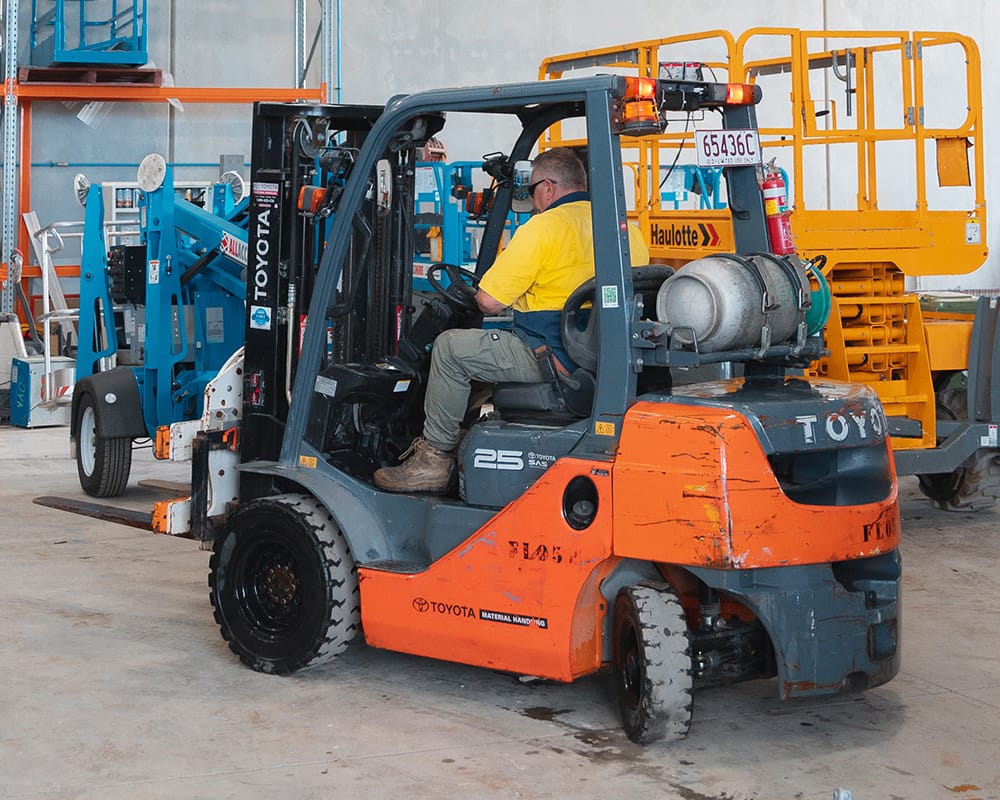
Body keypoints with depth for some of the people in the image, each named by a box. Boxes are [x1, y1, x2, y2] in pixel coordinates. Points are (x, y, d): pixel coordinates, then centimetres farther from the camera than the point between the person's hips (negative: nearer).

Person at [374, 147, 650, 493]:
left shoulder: (543, 228, -13)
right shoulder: (627, 228, 9)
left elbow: (490, 302, -11)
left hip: (554, 359, -9)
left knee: (450, 347, 6)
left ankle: (434, 458, 11)